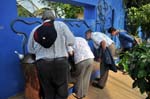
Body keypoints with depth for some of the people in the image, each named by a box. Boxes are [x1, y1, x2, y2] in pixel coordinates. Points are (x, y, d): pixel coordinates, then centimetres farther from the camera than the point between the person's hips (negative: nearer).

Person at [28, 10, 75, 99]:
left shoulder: (35, 30, 12)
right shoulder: (60, 24, 5)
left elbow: (30, 50, 18)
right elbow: (71, 41, 0)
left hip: (42, 63, 3)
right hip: (60, 62, -2)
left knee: (48, 92, 17)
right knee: (62, 92, 12)